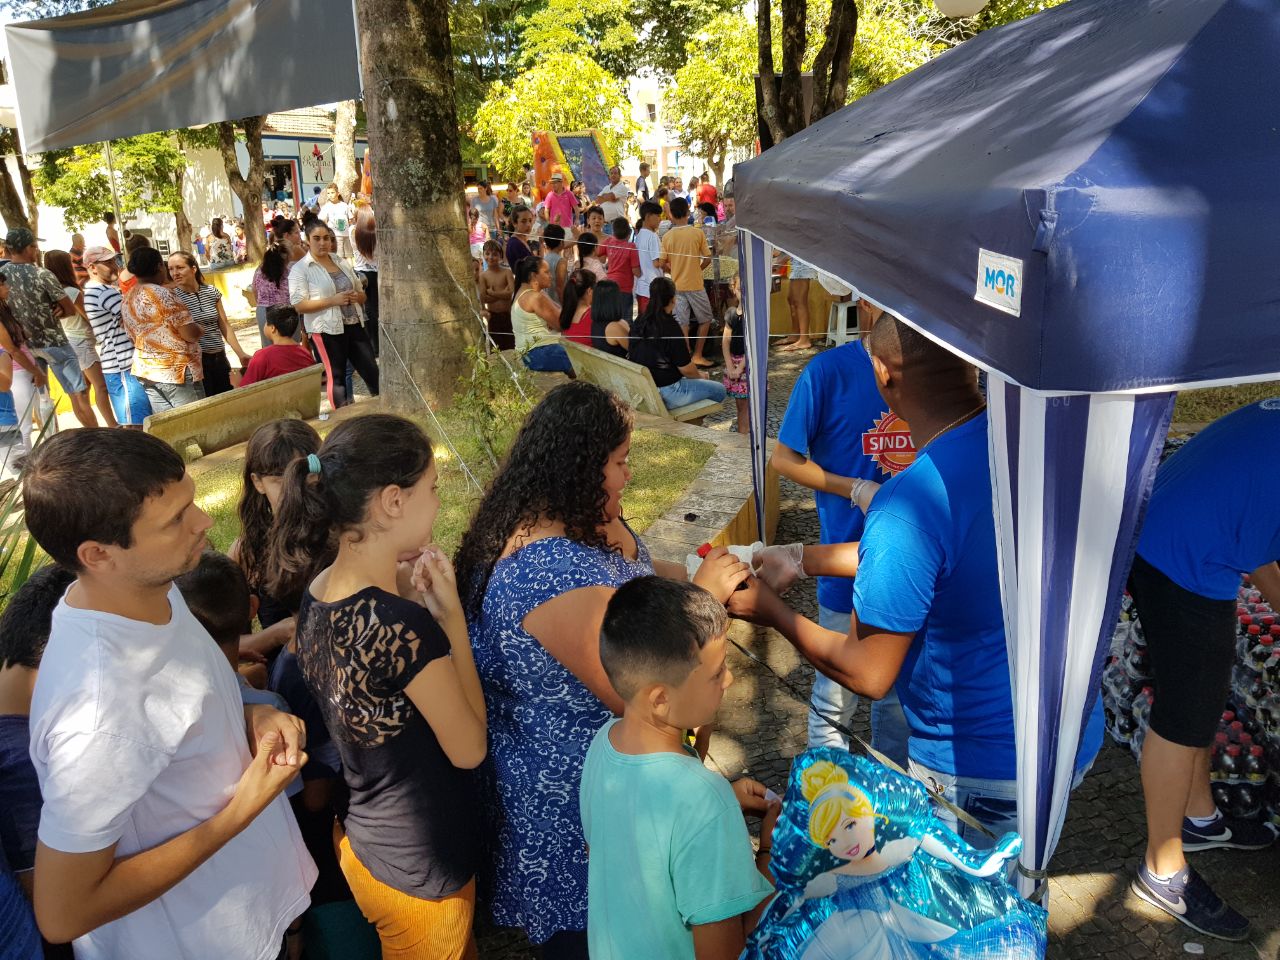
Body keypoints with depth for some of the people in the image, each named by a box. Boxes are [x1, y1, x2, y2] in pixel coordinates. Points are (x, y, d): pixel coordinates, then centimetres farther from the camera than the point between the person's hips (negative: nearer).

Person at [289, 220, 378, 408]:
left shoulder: (342, 263, 13)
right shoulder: (300, 269, -4)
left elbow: (362, 294, 20)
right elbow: (299, 305, -13)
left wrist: (356, 296, -5)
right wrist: (332, 301, -20)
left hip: (355, 325, 6)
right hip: (327, 330, -5)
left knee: (372, 370, 7)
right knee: (336, 376, 2)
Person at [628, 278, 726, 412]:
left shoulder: (639, 322, 3)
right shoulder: (670, 327, -20)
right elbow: (686, 369, -16)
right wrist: (699, 375, 9)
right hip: (665, 394, -8)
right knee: (719, 389, 5)